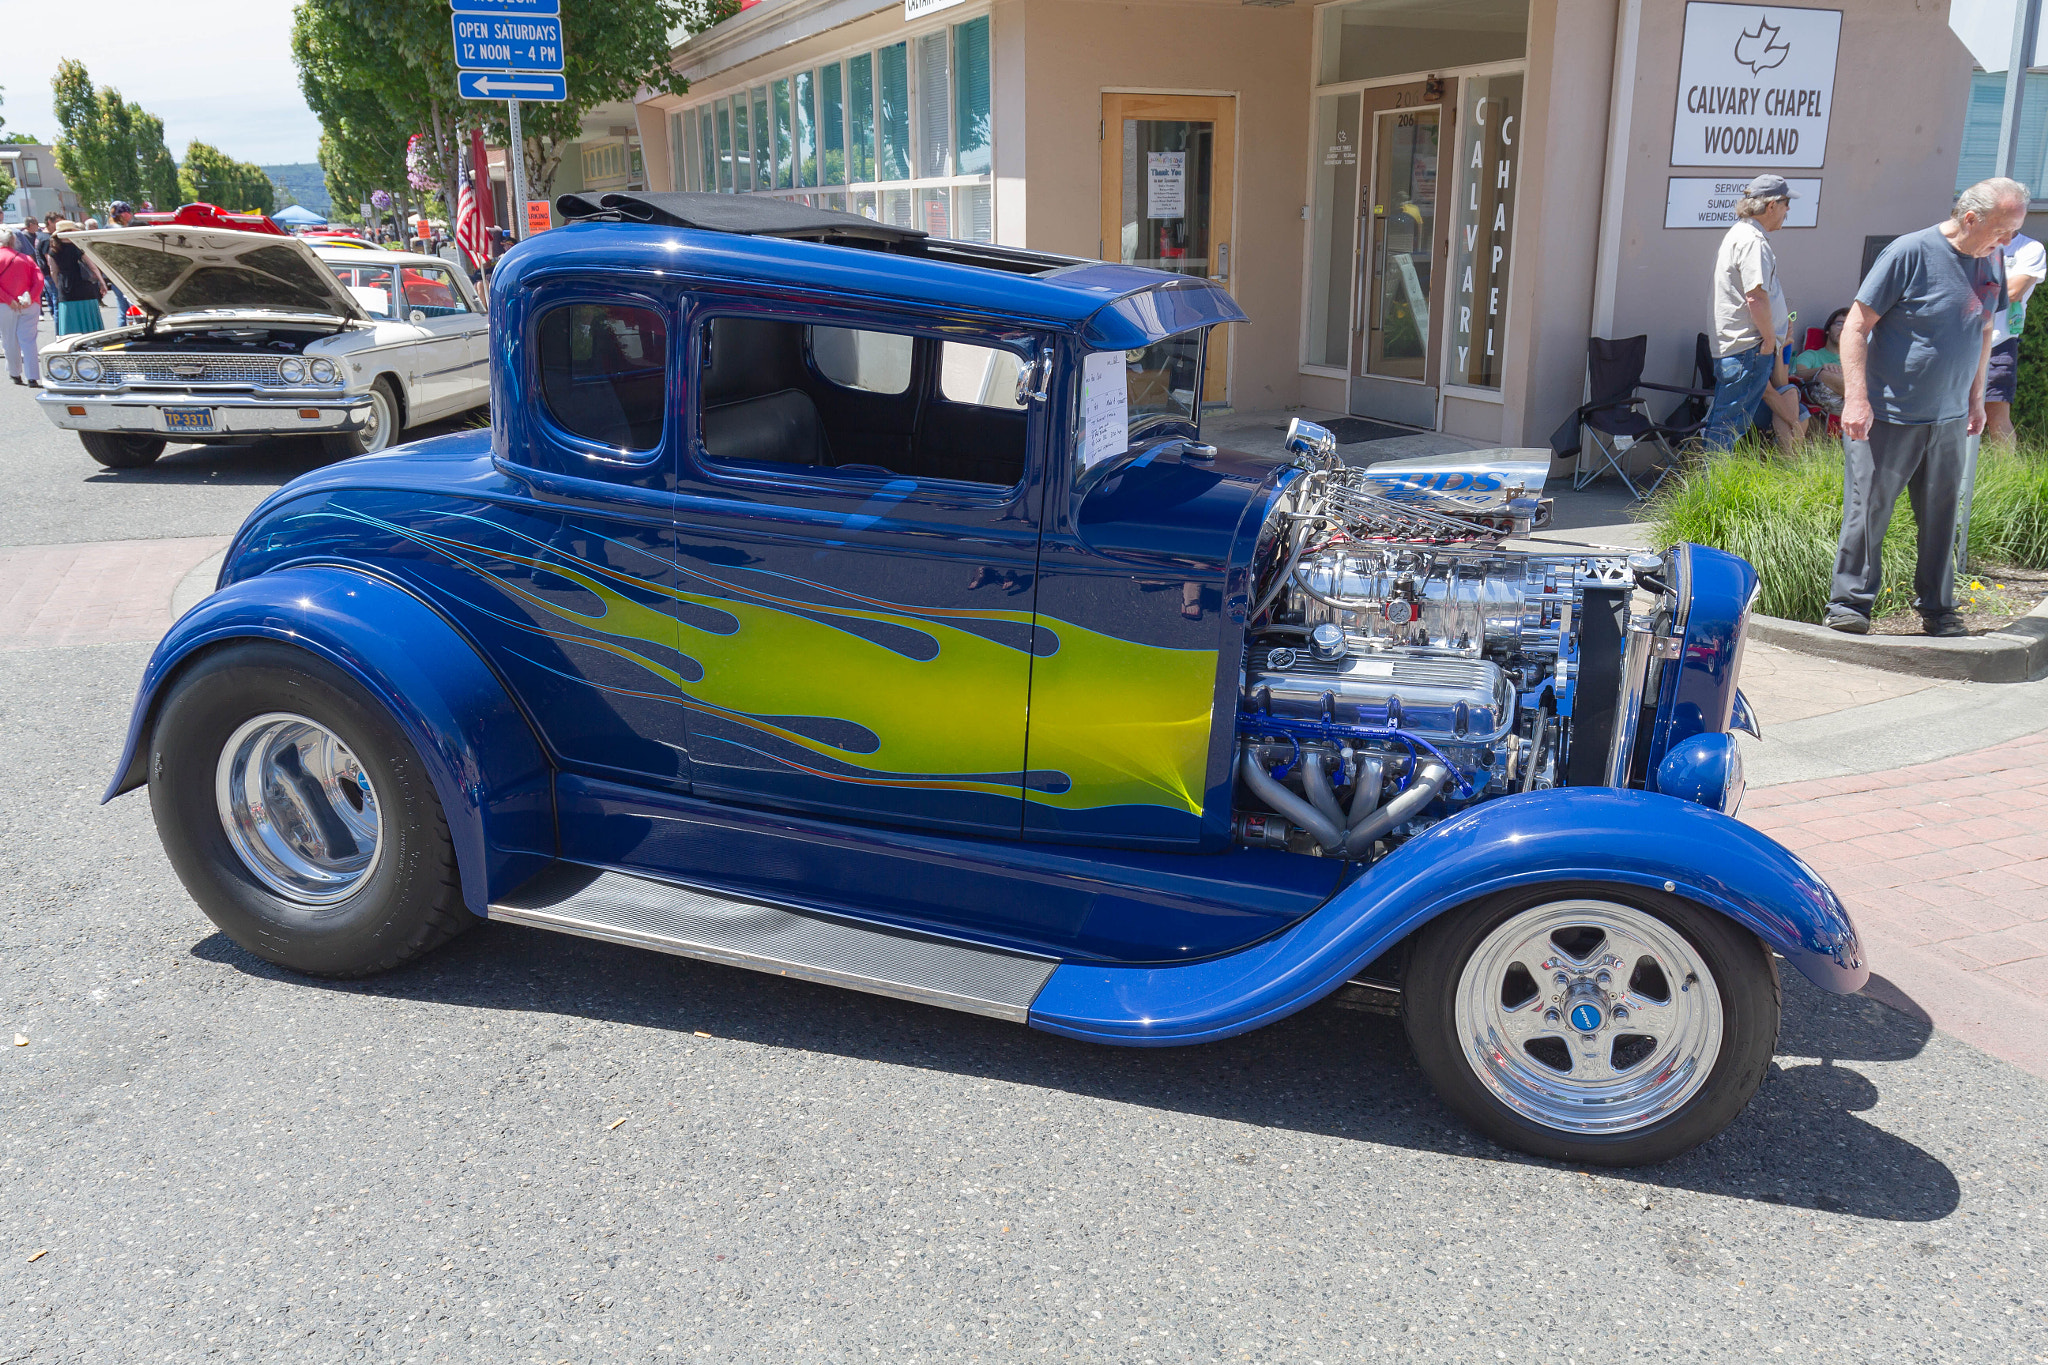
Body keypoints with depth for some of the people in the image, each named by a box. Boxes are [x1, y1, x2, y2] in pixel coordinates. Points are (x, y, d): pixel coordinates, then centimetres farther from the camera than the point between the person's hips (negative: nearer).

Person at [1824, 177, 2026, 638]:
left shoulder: (1992, 259, 8)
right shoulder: (1911, 252, -13)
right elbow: (1856, 326, -13)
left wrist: (1976, 398, 21)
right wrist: (1856, 398, -19)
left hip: (1948, 418, 6)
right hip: (1887, 415, -6)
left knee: (1941, 515, 9)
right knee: (1868, 511, -3)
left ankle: (1937, 609, 20)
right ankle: (1849, 604, 8)